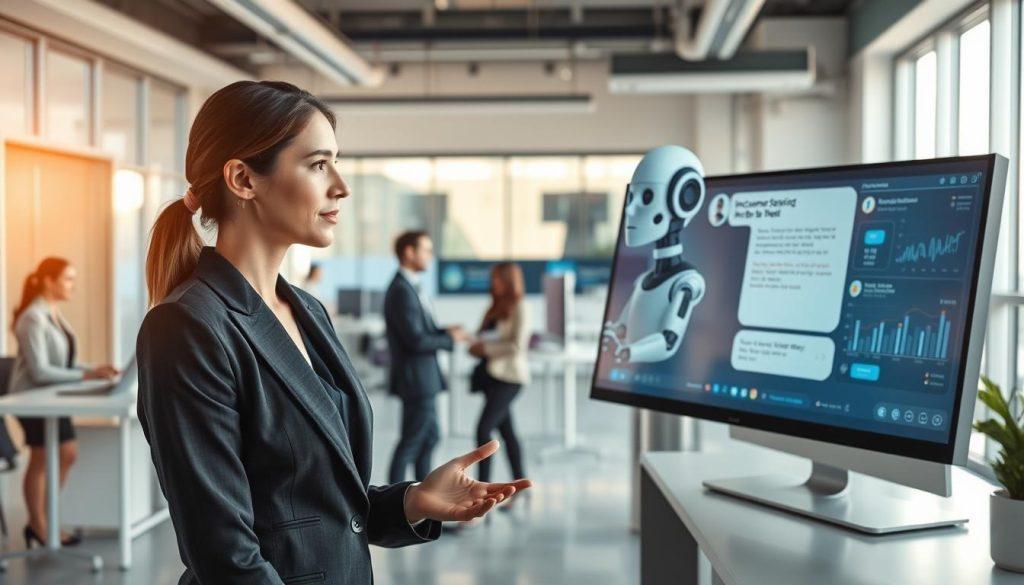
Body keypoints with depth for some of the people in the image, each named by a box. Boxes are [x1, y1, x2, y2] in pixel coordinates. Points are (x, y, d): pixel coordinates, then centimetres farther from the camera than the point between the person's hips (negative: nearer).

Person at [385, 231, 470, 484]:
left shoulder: (411, 286, 12)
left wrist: (445, 331, 2)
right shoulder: (402, 291, -20)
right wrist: (450, 338, -11)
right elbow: (415, 340, -24)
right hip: (416, 377, -10)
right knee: (412, 441, -2)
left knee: (430, 436, 18)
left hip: (424, 377, 10)